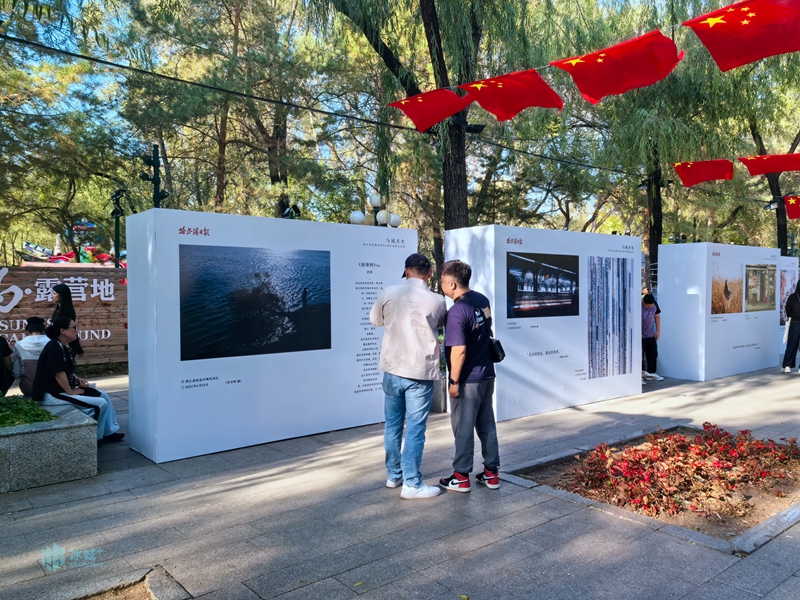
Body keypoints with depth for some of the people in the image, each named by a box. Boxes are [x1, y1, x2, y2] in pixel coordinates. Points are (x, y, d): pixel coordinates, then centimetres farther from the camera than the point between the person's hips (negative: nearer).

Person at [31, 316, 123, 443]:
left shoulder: (65, 347, 12)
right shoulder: (55, 347, -18)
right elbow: (59, 373, -24)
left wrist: (77, 380, 6)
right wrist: (70, 392, -18)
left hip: (63, 389, 11)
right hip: (53, 394, -10)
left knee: (103, 395, 8)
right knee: (100, 404, -16)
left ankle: (110, 432, 12)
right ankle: (95, 438, 2)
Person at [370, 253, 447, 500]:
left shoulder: (388, 293, -3)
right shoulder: (437, 301, -7)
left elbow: (376, 320, 14)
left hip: (392, 369, 3)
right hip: (421, 372, -3)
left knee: (393, 426, 15)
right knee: (415, 430, 3)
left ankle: (394, 475, 28)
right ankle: (411, 484, 8)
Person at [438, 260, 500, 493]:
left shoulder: (457, 311, -22)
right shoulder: (483, 300, 4)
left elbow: (459, 350, -24)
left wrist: (454, 381, -15)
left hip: (468, 379, -8)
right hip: (487, 374, 8)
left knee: (463, 428, 4)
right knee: (487, 425, 15)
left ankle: (461, 477, 14)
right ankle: (491, 473, 23)